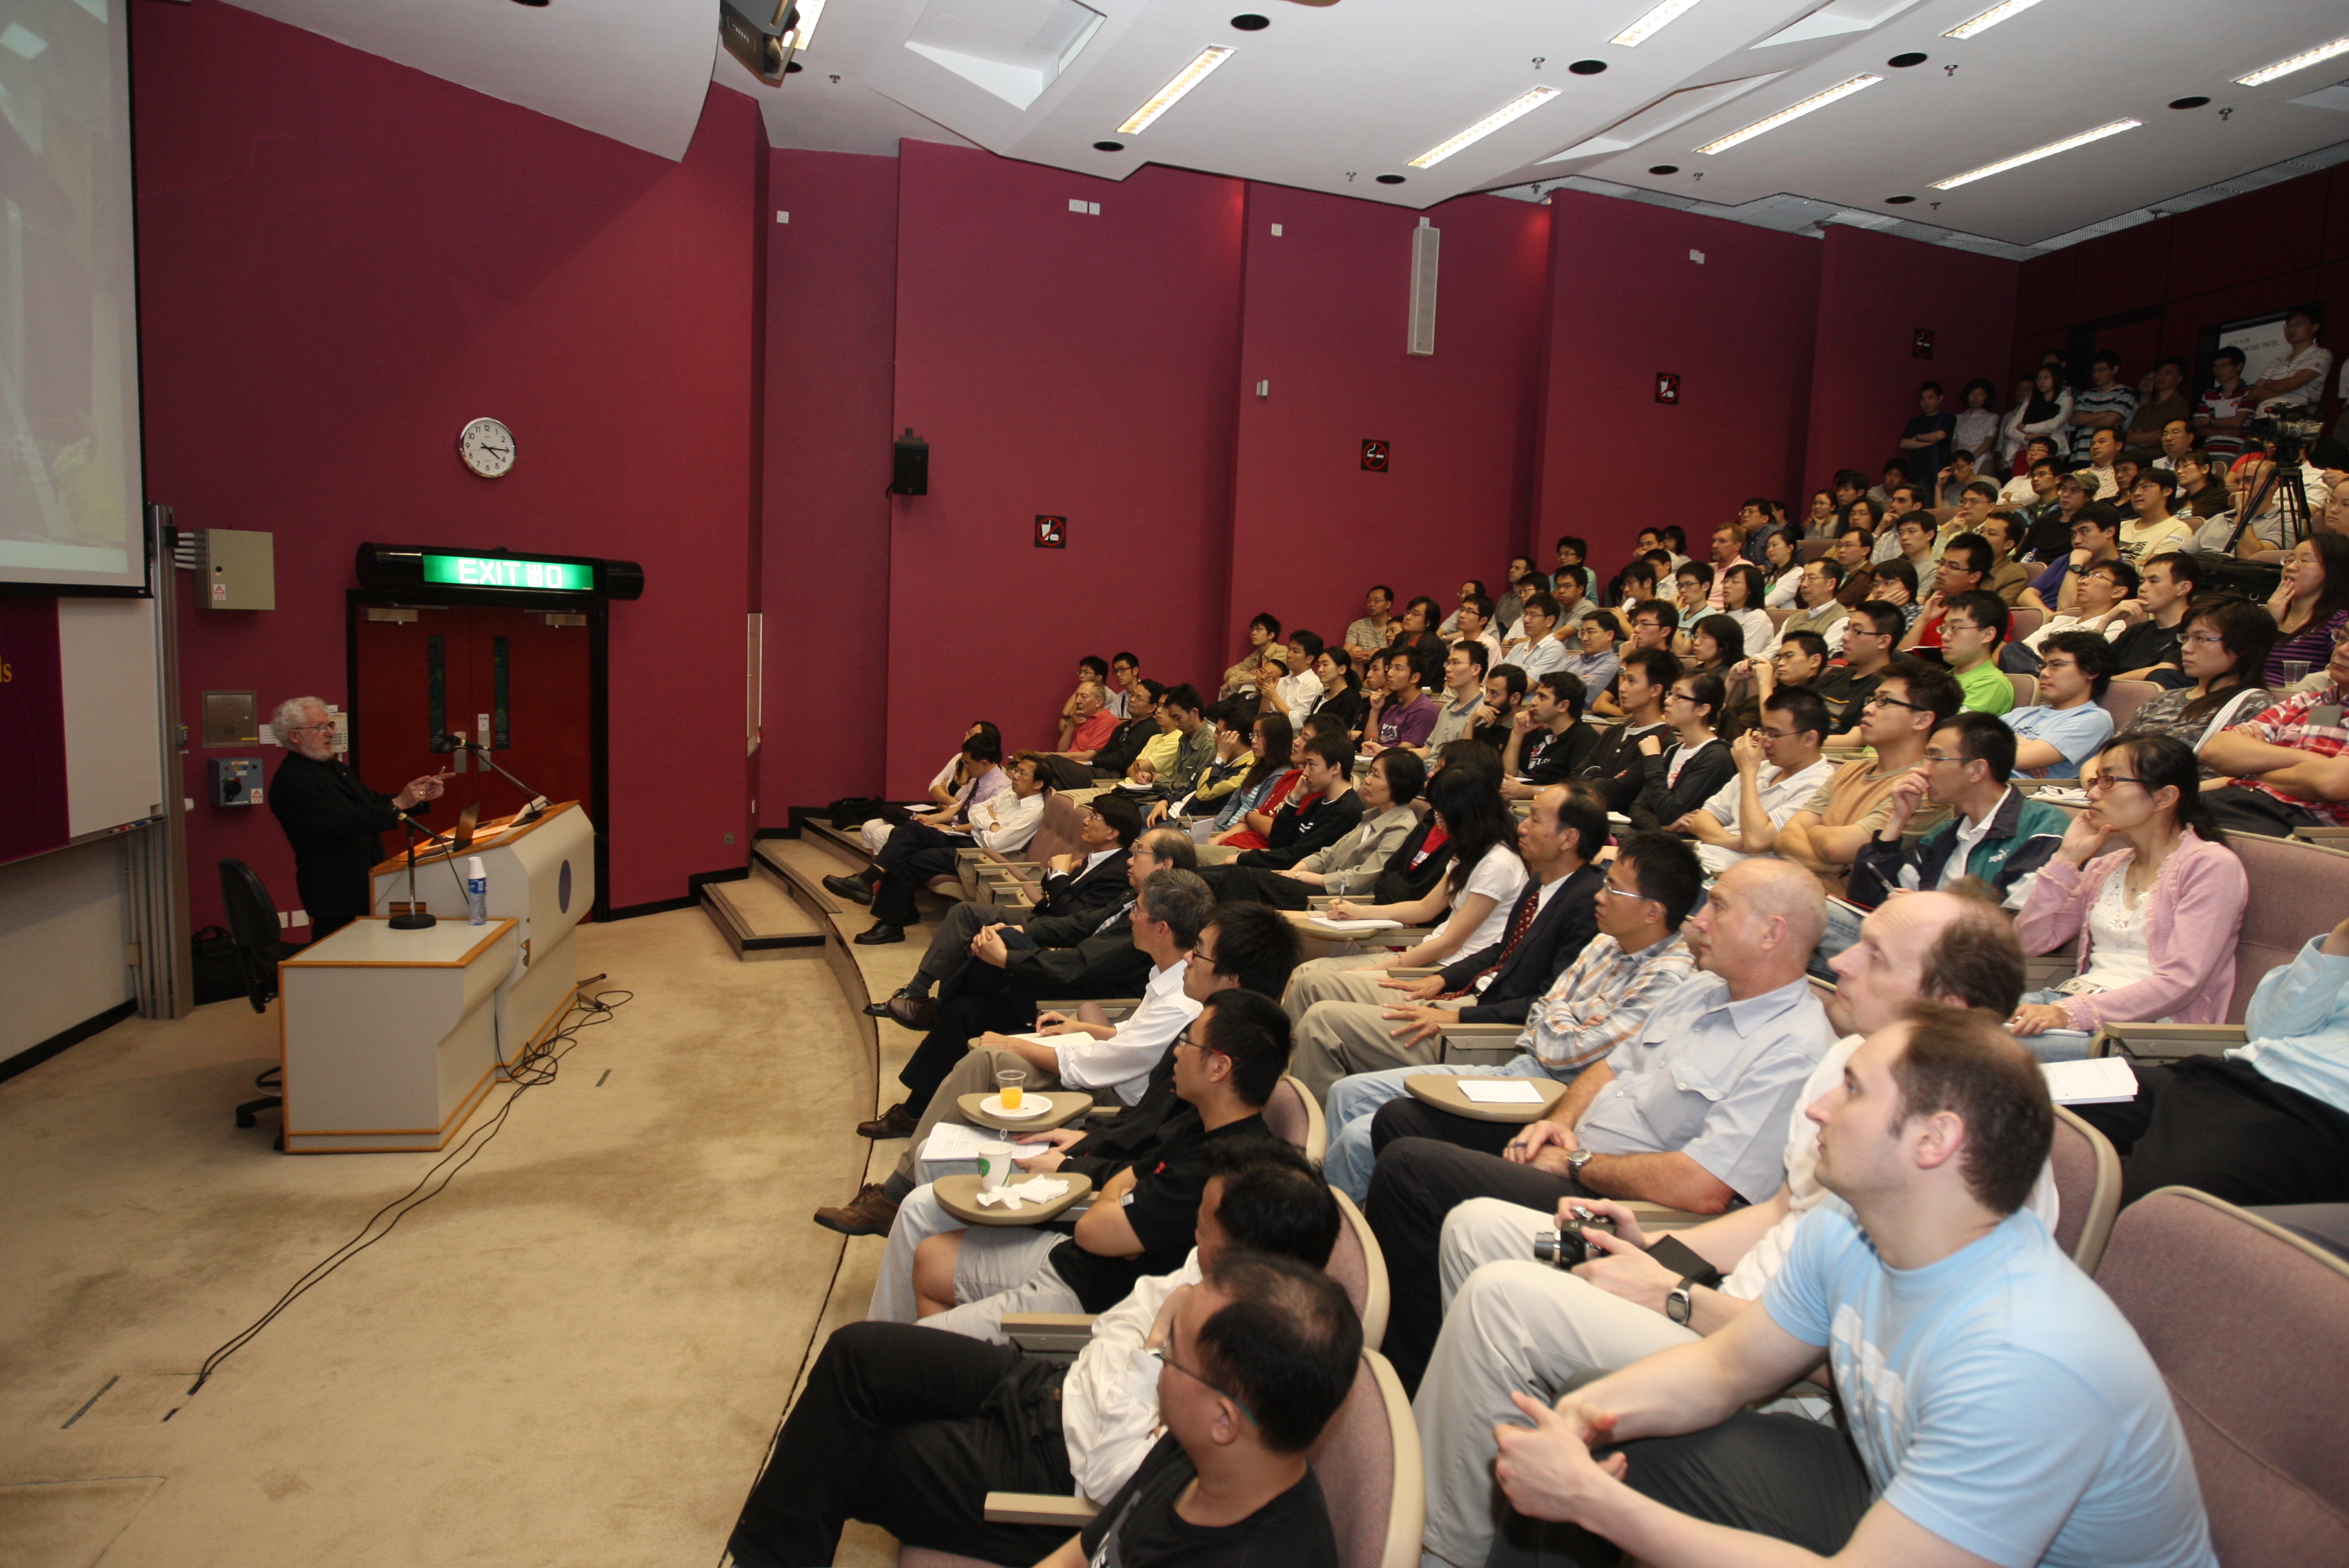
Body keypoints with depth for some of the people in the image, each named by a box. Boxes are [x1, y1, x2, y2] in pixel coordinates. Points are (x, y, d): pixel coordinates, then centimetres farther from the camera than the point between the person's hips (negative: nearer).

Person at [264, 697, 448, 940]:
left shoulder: (335, 767, 15)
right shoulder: (290, 782, -15)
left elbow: (373, 803, 20)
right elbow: (342, 825, -25)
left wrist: (420, 796, 4)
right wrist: (398, 804, -28)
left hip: (367, 881, 9)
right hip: (335, 891, -9)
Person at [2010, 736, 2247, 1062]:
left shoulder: (2210, 865, -2)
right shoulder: (2106, 866, 19)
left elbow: (2179, 983, -14)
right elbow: (2031, 940, 12)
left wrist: (2070, 1013, -24)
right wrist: (2068, 858, 6)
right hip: (2067, 1002, 6)